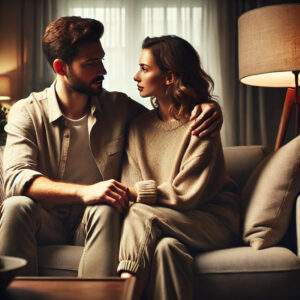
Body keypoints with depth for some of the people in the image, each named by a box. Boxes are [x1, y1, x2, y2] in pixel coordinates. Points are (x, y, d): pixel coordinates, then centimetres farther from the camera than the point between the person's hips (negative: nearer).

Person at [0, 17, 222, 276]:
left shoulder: (118, 107, 6)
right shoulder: (27, 112, -2)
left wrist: (208, 107, -5)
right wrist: (84, 192, -34)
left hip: (93, 225, 1)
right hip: (46, 222, -1)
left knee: (104, 212, -33)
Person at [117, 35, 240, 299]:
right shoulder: (140, 125, 11)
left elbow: (186, 194, -14)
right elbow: (131, 187, 4)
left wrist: (137, 192, -13)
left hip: (213, 220, -3)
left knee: (142, 215, -28)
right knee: (168, 246, -33)